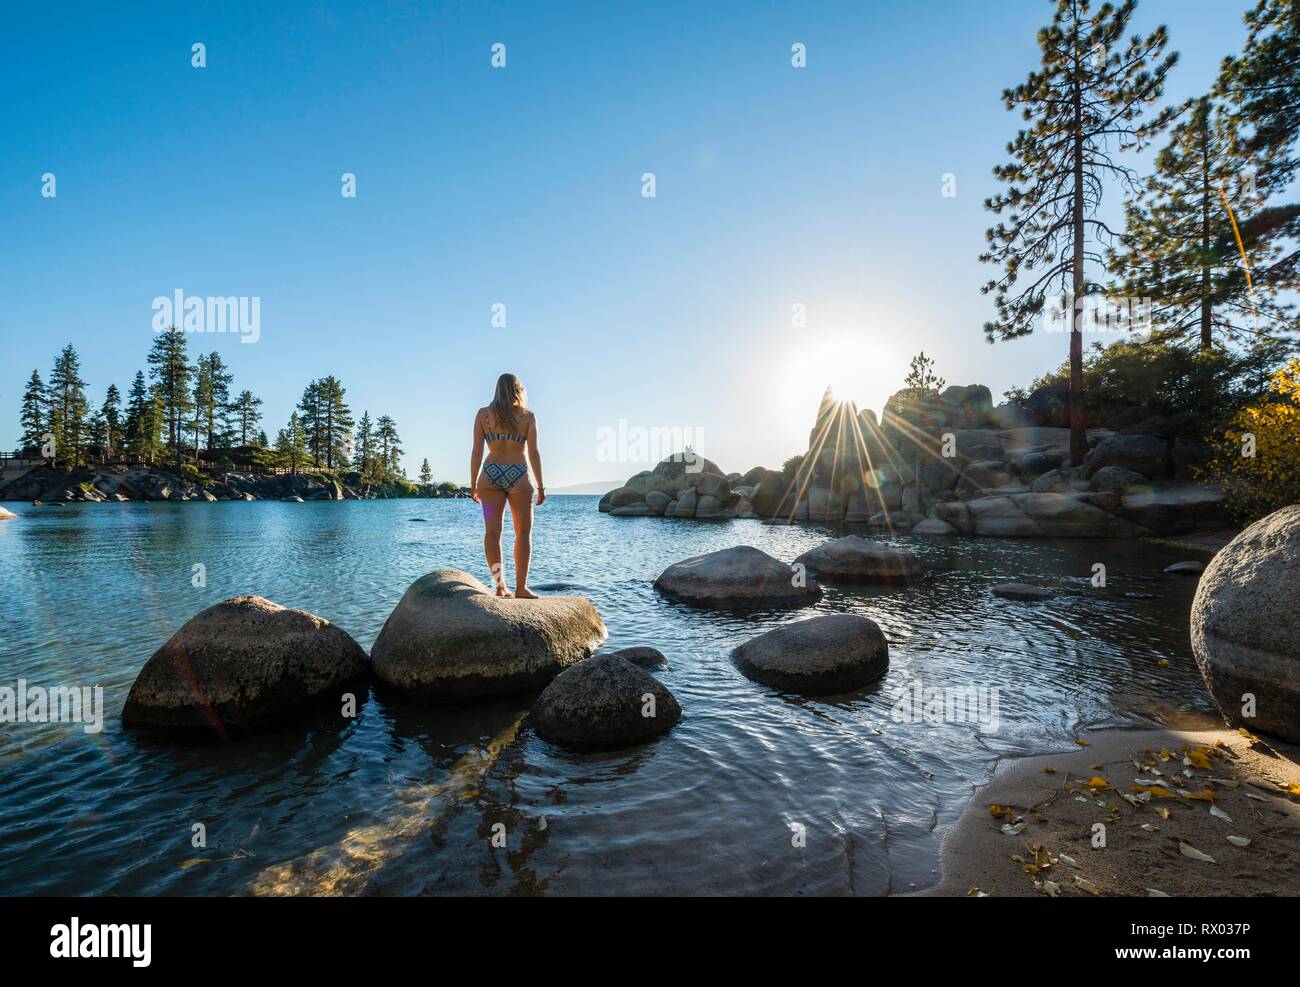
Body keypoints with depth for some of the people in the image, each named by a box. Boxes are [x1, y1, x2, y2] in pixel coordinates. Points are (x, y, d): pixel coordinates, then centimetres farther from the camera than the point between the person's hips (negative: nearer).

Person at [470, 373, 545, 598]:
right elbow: (534, 453, -3)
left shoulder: (483, 414, 7)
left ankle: (500, 587, 3)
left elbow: (476, 452, 3)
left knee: (492, 532, 4)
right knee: (523, 533, 6)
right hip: (518, 476, -2)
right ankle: (521, 588, 3)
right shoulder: (528, 415, 3)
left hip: (490, 474, 2)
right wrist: (540, 486, 2)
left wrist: (474, 485, 9)